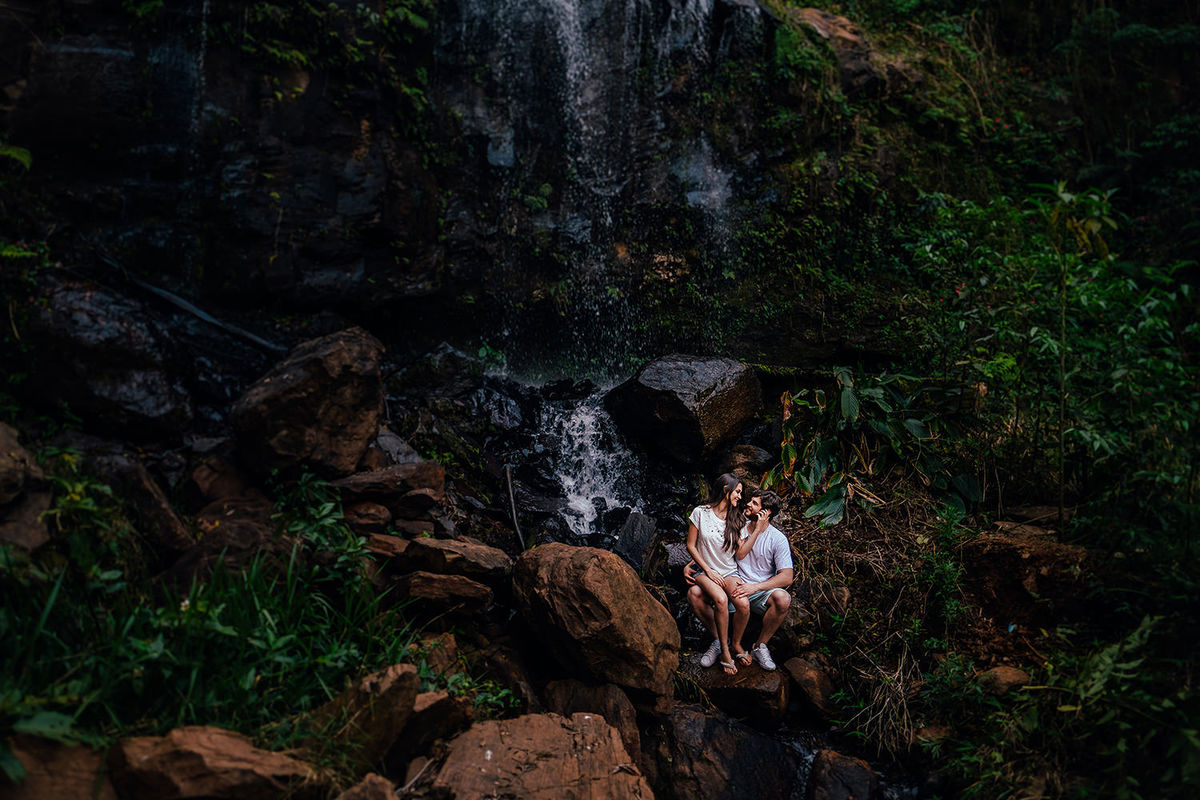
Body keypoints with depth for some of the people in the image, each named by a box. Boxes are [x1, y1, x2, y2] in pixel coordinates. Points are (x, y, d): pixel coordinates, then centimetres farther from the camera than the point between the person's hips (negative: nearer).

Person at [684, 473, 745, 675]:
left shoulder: (736, 519, 9)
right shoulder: (701, 513, -2)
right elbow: (691, 546, 1)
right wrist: (708, 571, -8)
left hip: (729, 572, 3)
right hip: (705, 571, -3)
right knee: (720, 599, -36)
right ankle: (723, 649, -19)